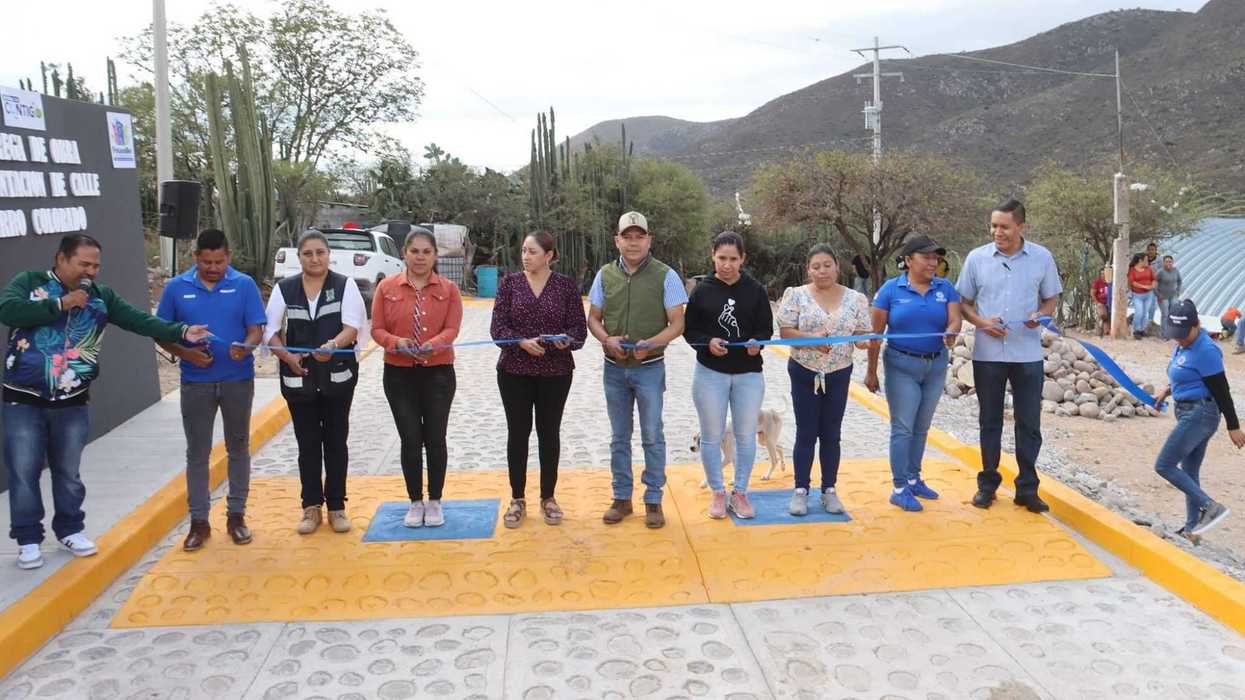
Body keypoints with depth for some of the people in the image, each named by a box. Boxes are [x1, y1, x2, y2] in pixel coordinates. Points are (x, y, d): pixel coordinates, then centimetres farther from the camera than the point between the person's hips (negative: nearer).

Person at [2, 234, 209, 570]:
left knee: (68, 471, 13)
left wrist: (181, 332, -18)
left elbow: (140, 321, -5)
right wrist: (60, 304, -20)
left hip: (71, 402, 3)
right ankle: (28, 538, 16)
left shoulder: (102, 296, 3)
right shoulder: (29, 282, -4)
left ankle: (69, 530, 28)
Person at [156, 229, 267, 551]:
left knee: (238, 449, 10)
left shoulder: (244, 285, -2)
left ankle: (236, 515, 22)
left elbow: (256, 328, -5)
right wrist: (186, 353, -14)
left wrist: (246, 347, -27)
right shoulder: (176, 288, 1)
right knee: (197, 452, 6)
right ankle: (199, 521, 15)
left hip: (238, 380, 0)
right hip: (196, 382, 1)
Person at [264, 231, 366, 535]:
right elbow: (270, 331, 2)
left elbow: (352, 326, -15)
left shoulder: (345, 285, -3)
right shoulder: (284, 288, 2)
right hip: (298, 377, 2)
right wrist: (287, 355, -17)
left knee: (336, 441, 7)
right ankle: (311, 507, 18)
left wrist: (332, 345, -34)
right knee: (308, 443, 7)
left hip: (338, 375, -1)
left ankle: (337, 506, 18)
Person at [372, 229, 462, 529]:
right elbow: (377, 329, 0)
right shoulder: (387, 287, 1)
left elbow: (452, 328, -8)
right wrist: (397, 342, -21)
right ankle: (415, 502, 18)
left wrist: (432, 345, -28)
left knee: (435, 438, 3)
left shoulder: (449, 289, 0)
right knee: (410, 439, 3)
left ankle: (435, 501, 19)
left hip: (438, 373, 0)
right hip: (399, 374, 0)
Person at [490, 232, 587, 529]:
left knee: (550, 433, 9)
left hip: (556, 372, 0)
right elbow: (497, 327, -5)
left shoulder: (566, 285, -1)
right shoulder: (509, 283, 1)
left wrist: (568, 340, -24)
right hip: (514, 371, 0)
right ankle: (518, 499, 19)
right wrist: (522, 342, -22)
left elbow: (579, 326, -2)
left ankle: (548, 498, 23)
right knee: (518, 433, 6)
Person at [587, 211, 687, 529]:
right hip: (614, 368, 3)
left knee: (652, 437, 4)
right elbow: (593, 318, 8)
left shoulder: (665, 276, -7)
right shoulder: (605, 275, 2)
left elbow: (677, 323, -7)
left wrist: (651, 343, -24)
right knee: (619, 437, 13)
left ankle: (653, 500, 17)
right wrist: (607, 339, -13)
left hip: (649, 368, -3)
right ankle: (621, 498, 25)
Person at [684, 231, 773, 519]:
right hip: (710, 373, -1)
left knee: (746, 435, 9)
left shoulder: (755, 290, -1)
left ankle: (740, 492, 24)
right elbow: (689, 331, 1)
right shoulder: (702, 291, -2)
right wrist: (708, 342, -18)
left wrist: (757, 342, -19)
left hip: (749, 374, 1)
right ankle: (717, 493, 23)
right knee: (712, 436, 7)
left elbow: (766, 329, 2)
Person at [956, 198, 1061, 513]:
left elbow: (1051, 298, 9)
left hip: (1028, 354, 0)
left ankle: (1027, 489, 17)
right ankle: (987, 484, 23)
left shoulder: (1042, 258, -1)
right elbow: (963, 302, 5)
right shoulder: (976, 258, -2)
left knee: (1029, 423, 5)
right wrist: (981, 322, -13)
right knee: (989, 421, 11)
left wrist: (1041, 316, -13)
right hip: (987, 354, 0)